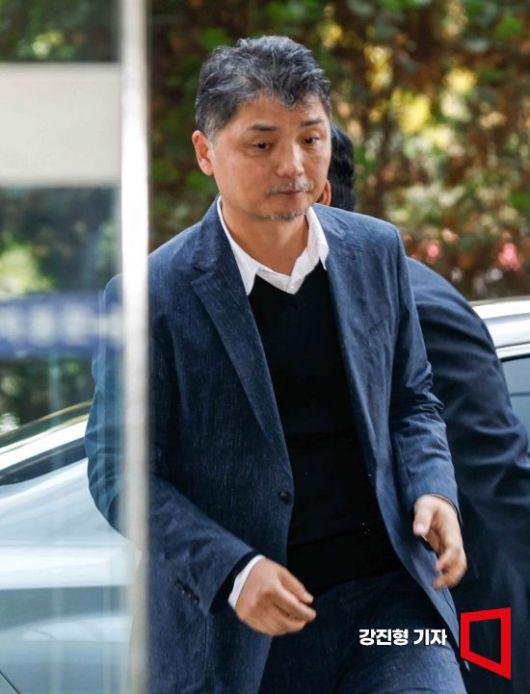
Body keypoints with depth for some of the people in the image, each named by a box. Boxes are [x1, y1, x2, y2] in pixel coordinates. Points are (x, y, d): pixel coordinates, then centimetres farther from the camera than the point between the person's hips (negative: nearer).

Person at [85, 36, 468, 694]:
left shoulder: (376, 251, 6)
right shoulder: (152, 295, -8)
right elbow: (119, 472, -7)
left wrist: (432, 491, -3)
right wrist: (231, 571, -19)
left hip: (389, 595, 3)